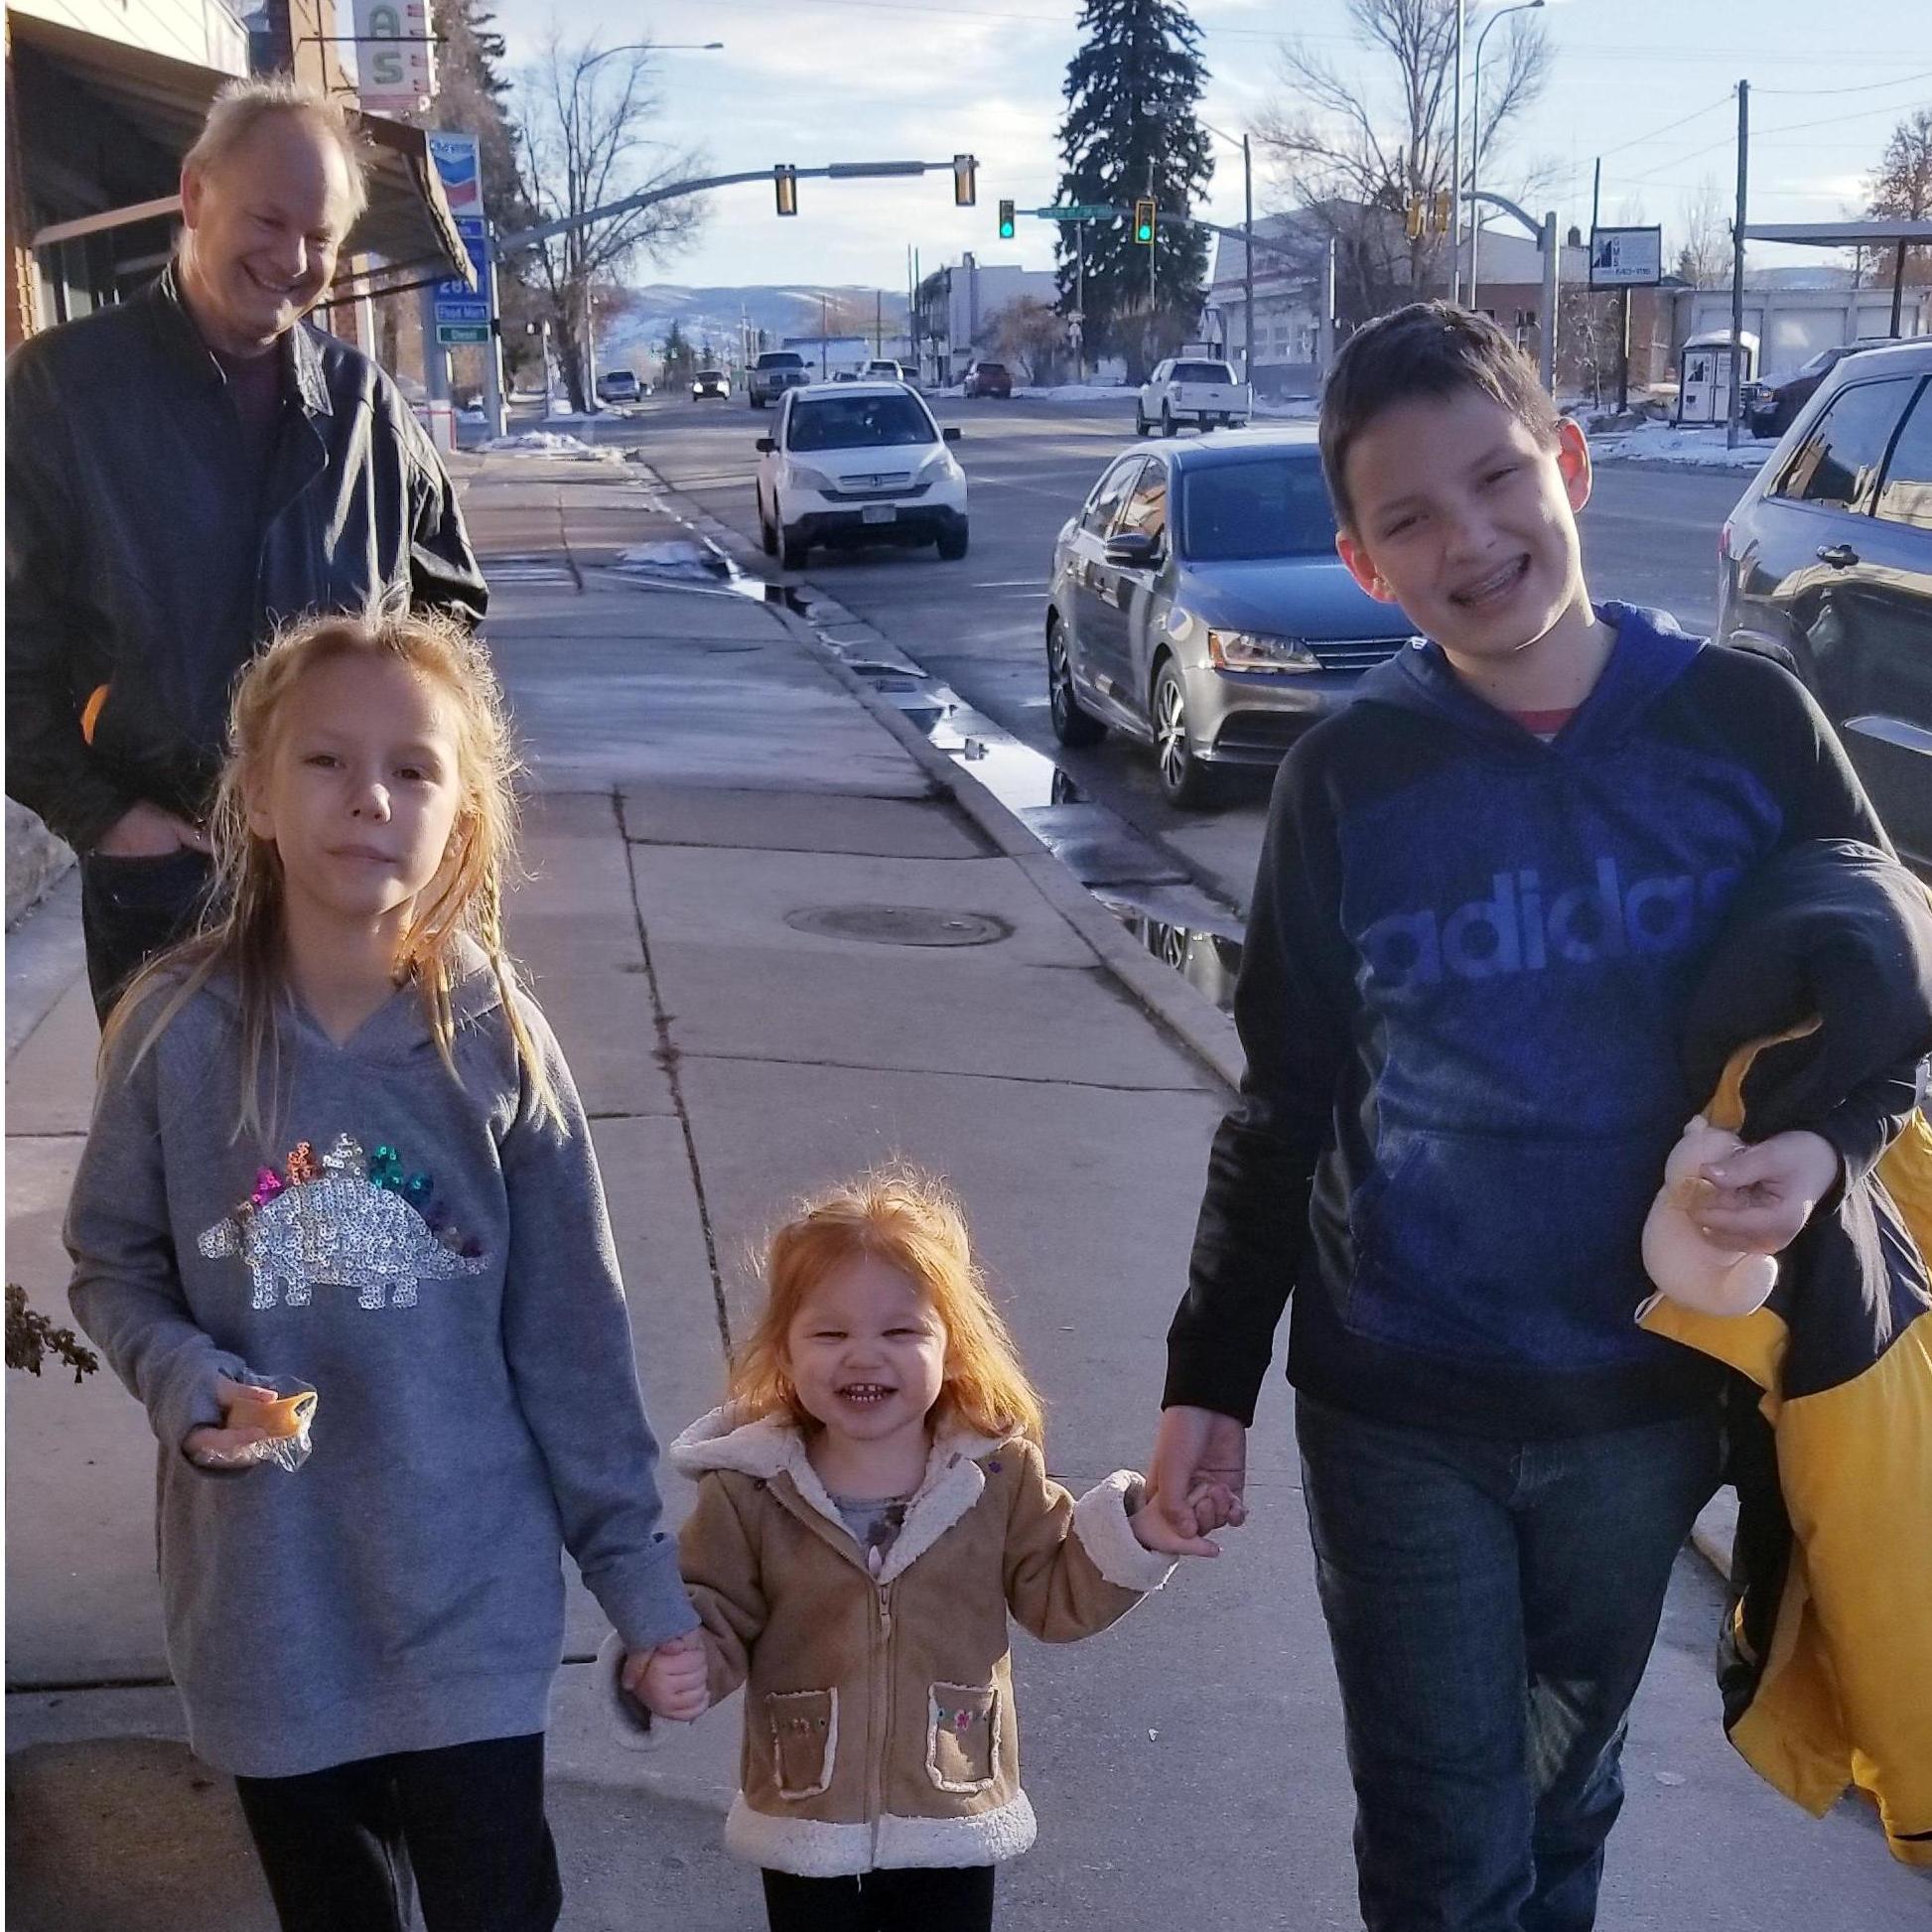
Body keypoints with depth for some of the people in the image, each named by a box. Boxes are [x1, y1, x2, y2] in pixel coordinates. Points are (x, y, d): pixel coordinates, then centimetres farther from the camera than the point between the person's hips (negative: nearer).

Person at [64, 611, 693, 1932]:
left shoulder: (497, 1042, -12)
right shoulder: (179, 1030, -12)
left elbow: (568, 1326, -5)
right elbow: (112, 1265, 3)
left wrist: (632, 1561, -3)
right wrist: (184, 1379, -17)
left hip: (467, 1587, -1)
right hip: (266, 1593, 1)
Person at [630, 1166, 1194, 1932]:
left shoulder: (998, 1473, -8)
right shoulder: (750, 1491, -11)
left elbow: (1058, 1594, 1)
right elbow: (712, 1618, -6)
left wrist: (1134, 1528, -14)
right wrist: (672, 1667, -27)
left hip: (952, 1820, 1)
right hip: (807, 1823, 0)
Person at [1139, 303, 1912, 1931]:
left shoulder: (1745, 724, -9)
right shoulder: (1347, 779, -8)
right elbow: (1282, 1109, 0)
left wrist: (1829, 1147, -19)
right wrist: (1211, 1377, -1)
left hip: (1642, 1399, 1)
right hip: (1397, 1412, -1)